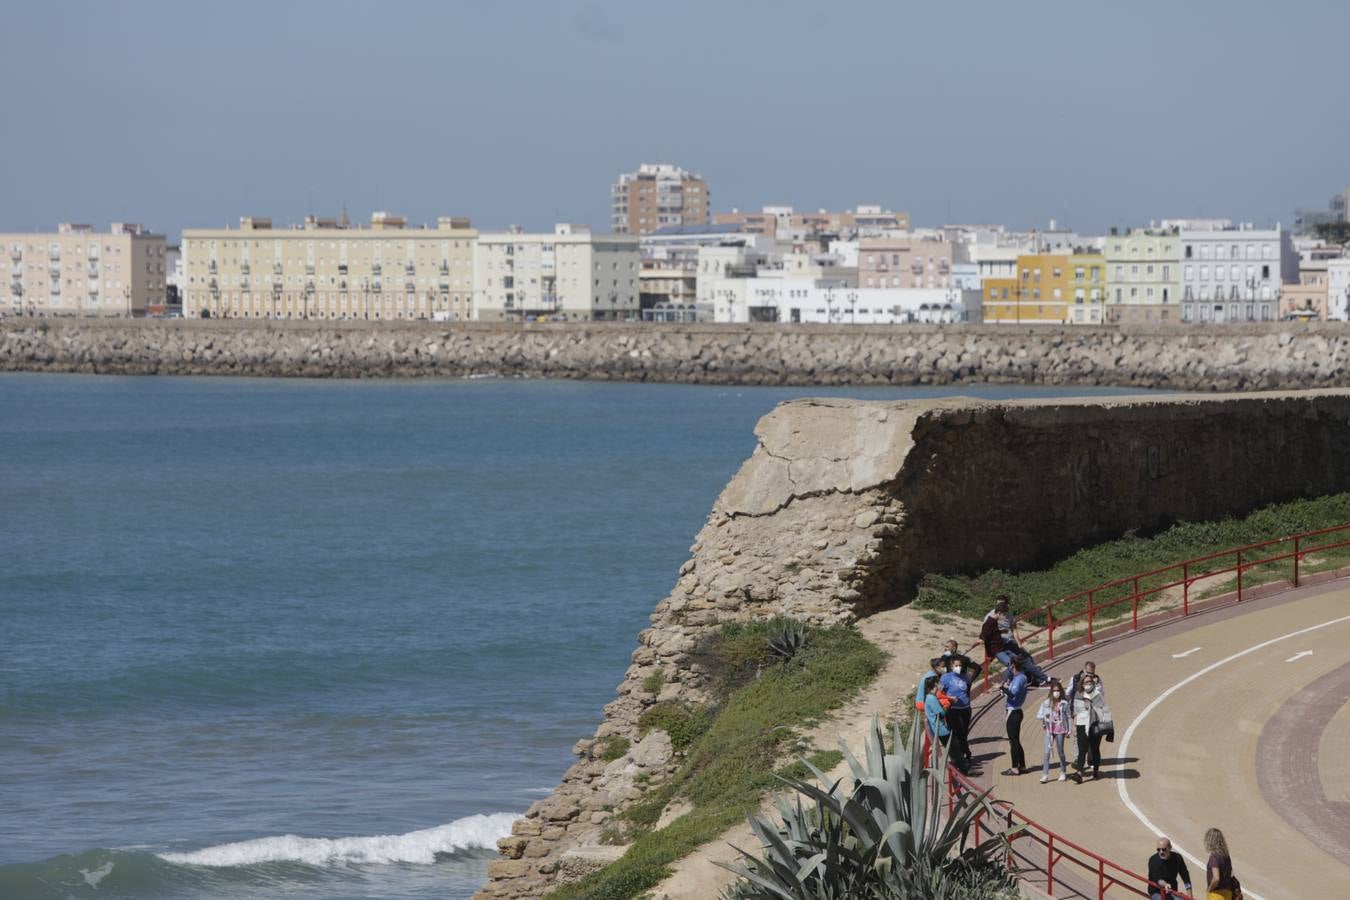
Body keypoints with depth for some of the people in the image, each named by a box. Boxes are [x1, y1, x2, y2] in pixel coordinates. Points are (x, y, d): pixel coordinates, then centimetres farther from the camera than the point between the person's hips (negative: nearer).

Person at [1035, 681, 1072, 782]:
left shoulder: (1064, 703, -1)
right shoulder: (1046, 703, 1)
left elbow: (1069, 717, 4)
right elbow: (1038, 715, 2)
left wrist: (1070, 729, 1)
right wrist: (1045, 717, -18)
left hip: (1060, 729, 0)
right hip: (1049, 729, 0)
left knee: (1060, 751, 9)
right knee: (1047, 752, -7)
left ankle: (1063, 772, 26)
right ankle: (1045, 775, -5)